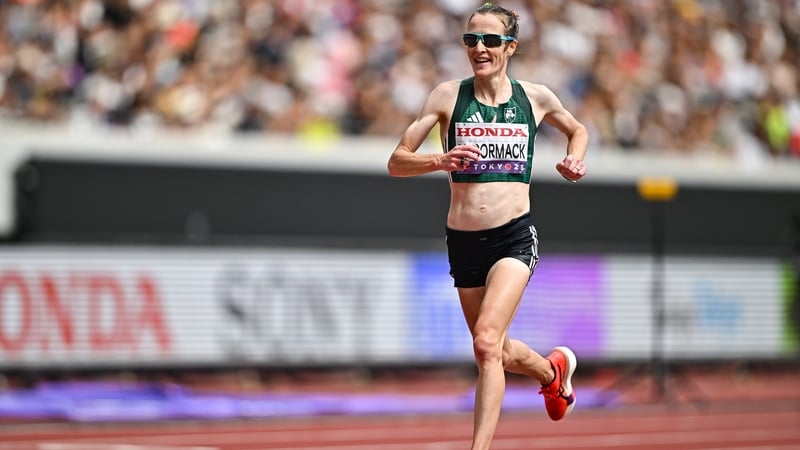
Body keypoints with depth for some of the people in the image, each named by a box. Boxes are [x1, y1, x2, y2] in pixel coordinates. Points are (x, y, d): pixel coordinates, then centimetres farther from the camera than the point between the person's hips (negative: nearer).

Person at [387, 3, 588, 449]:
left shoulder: (535, 97, 3)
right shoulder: (448, 95, 0)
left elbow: (578, 130, 25)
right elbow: (397, 163, -3)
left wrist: (575, 160, 4)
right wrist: (438, 161, -22)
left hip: (515, 236, -2)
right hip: (464, 240, 3)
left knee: (486, 342, -22)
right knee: (498, 351, 16)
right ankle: (554, 369, 49)